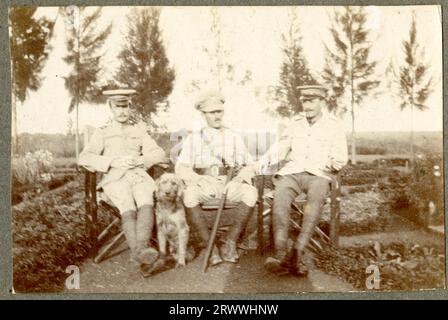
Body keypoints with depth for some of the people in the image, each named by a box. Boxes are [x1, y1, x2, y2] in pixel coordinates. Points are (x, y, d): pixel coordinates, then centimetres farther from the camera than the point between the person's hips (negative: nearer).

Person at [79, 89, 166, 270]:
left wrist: (139, 160, -6)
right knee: (128, 208, -35)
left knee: (146, 203, -34)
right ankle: (137, 251, -51)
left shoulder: (140, 131, 26)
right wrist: (112, 162, -10)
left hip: (139, 174, 2)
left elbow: (159, 154, 15)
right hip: (114, 177, -1)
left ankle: (142, 246, -53)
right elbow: (84, 158, 6)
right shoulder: (102, 133, 20)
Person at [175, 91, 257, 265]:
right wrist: (197, 178, -19)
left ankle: (230, 242, -20)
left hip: (229, 182, 1)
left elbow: (249, 166, 11)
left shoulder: (234, 138, 18)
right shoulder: (194, 138, 15)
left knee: (250, 192, -31)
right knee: (189, 195, -35)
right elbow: (180, 167, 3)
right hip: (203, 184, -1)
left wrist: (242, 175, -14)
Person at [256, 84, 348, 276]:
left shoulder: (333, 126, 10)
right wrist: (266, 158, 3)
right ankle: (281, 254, -41)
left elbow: (341, 159, 7)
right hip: (292, 172, 2)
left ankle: (297, 253, -41)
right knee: (280, 195, -33)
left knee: (315, 198, -38)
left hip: (319, 175, -2)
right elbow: (280, 148, 20)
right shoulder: (296, 123, 20)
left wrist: (332, 163, -12)